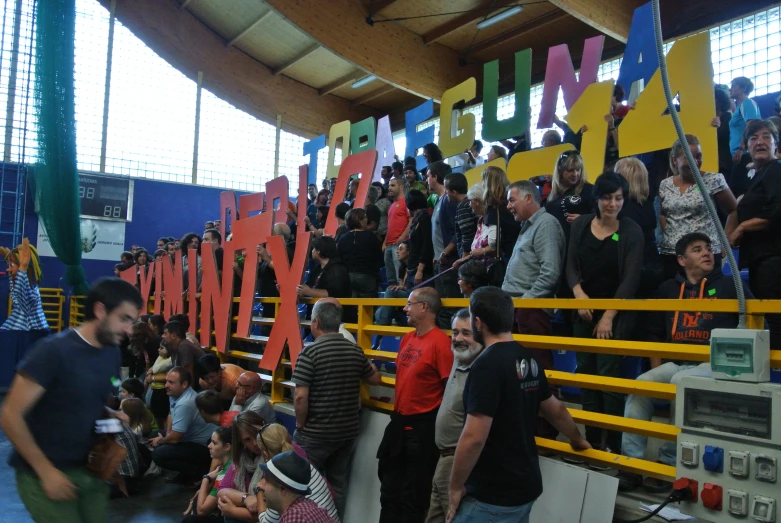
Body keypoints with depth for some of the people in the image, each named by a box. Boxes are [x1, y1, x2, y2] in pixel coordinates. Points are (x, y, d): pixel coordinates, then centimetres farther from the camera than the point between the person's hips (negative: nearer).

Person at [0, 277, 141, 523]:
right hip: (44, 475, -6)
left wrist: (112, 415, -4)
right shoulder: (53, 350, -17)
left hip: (90, 471, 6)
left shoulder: (113, 355, 4)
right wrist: (47, 471, -17)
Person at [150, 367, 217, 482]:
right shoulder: (176, 393, 1)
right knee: (153, 436, 16)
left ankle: (199, 470, -7)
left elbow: (174, 438, -24)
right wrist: (166, 436, 4)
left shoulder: (184, 403, -30)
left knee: (158, 455, -21)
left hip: (204, 447, -11)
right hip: (191, 438, 11)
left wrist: (160, 441, -2)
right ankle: (188, 470, 13)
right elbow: (172, 415, 21)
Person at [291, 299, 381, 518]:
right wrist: (370, 366, 36)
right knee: (338, 483, 16)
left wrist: (300, 424, -6)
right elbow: (375, 379, 17)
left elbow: (301, 396, -21)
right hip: (348, 431, 5)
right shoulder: (356, 351, 1)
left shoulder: (310, 352, -17)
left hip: (315, 433, -5)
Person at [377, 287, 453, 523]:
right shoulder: (408, 338, 7)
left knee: (413, 494, 7)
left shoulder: (440, 342, -19)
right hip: (399, 420, 8)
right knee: (390, 487, 19)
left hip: (423, 426, -8)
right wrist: (397, 410, 15)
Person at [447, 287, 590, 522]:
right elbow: (556, 410, 19)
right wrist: (577, 440, 37)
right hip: (526, 486, 8)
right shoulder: (528, 360, 4)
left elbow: (474, 437, -25)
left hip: (492, 497, -8)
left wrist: (455, 487, -12)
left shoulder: (487, 364, -21)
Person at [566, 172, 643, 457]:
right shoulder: (581, 225, 5)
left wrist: (609, 316, -14)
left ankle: (613, 443, -2)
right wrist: (579, 295, -14)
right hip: (585, 310, 4)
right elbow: (571, 266, 4)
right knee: (586, 373, 4)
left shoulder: (631, 231, -5)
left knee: (608, 374, -9)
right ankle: (591, 440, 12)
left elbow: (630, 279, -9)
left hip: (617, 312, -4)